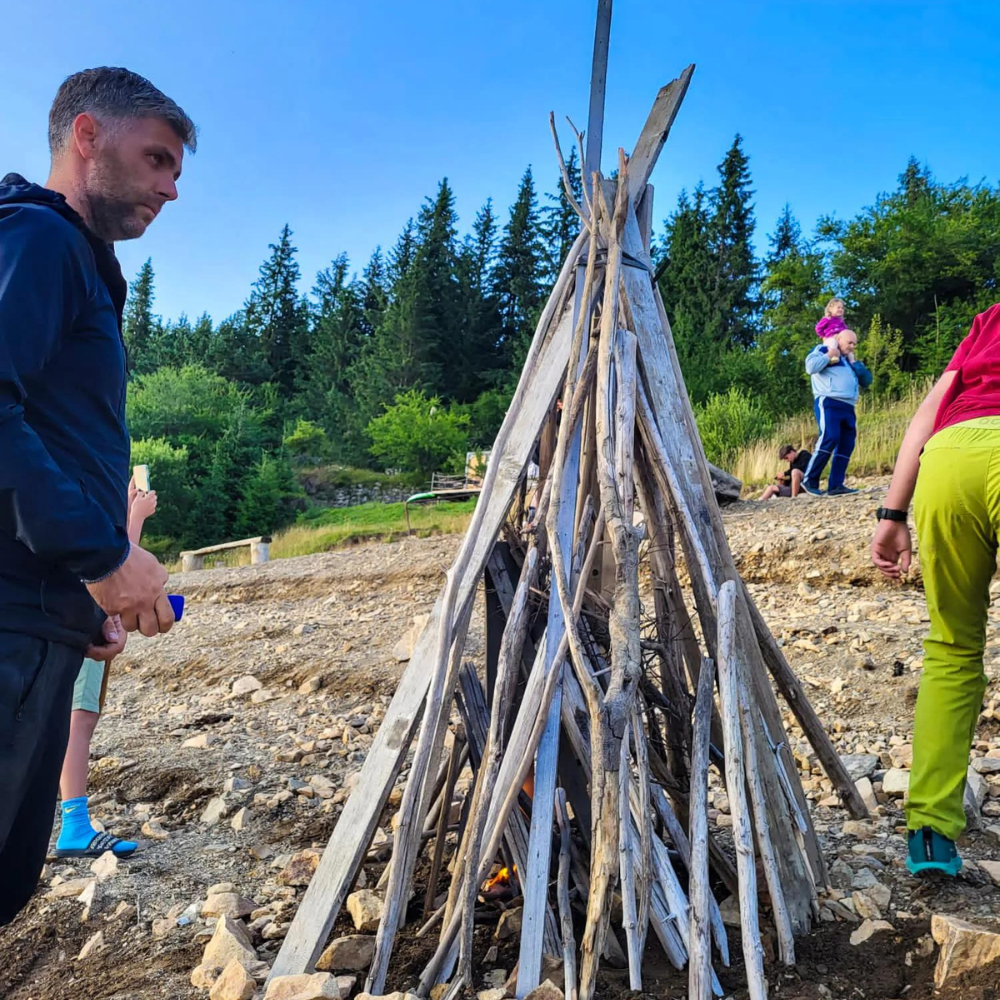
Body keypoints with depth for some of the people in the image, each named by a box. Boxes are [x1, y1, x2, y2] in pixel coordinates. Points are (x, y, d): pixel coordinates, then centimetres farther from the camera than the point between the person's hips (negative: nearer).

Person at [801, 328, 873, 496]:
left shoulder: (849, 361, 30)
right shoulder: (823, 349, 8)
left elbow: (866, 381, 23)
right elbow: (810, 366, -11)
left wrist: (855, 362, 17)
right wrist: (829, 355, -6)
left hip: (847, 408, 8)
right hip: (828, 403, -8)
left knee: (846, 445, -1)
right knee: (829, 438, -23)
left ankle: (836, 485, -3)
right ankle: (809, 479, -16)